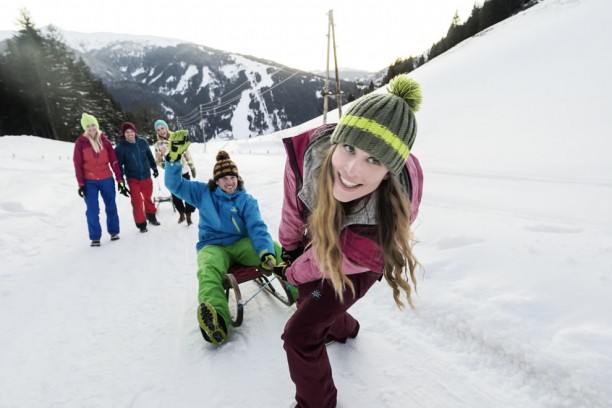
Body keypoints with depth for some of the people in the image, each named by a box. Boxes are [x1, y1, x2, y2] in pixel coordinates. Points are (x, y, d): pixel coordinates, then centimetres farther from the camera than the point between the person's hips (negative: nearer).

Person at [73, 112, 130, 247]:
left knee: (111, 207, 9)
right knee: (92, 210, -1)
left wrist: (120, 180, -1)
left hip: (106, 180, 1)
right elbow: (77, 164, -3)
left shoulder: (105, 141, 1)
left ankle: (114, 232, 25)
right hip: (89, 182, -1)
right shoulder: (80, 142, -3)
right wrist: (81, 184, -7)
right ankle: (95, 237, 11)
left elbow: (114, 162, 1)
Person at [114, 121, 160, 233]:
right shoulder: (120, 148, -13)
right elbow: (118, 165, -9)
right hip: (133, 179, -3)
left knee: (148, 198, 18)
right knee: (137, 202, -1)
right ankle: (141, 224, 13)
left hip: (146, 176, 3)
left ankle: (151, 216, 39)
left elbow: (150, 156, 9)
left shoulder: (143, 142, -5)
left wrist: (154, 168, 17)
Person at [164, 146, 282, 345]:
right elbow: (175, 184, 6)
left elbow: (257, 228, -8)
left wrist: (267, 252, -28)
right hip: (213, 247, 0)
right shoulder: (204, 193, 11)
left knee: (276, 250, -30)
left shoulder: (247, 200, 5)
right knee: (208, 271, -38)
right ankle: (216, 321, -60)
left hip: (241, 244, 1)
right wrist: (174, 157, -13)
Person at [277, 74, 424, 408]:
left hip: (353, 268, -5)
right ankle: (343, 328, 67)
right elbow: (293, 207, -15)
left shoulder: (386, 221, -45)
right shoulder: (308, 148, -37)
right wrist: (288, 249, 4)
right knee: (308, 298, 30)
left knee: (299, 335, -4)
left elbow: (331, 260, -24)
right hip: (316, 241, 6)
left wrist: (293, 273, -4)